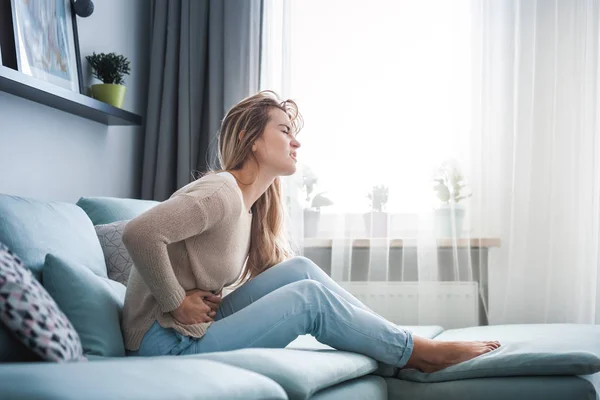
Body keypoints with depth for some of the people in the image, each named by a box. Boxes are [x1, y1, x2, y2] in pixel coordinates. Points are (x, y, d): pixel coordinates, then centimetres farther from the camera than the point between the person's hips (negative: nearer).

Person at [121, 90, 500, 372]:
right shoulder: (223, 193, -18)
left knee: (299, 270, -2)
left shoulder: (252, 203, 12)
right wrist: (177, 303, -21)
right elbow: (140, 233, -30)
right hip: (169, 342, -8)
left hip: (196, 329, 8)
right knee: (309, 295, -13)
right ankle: (418, 352, 0)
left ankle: (405, 342, 1)